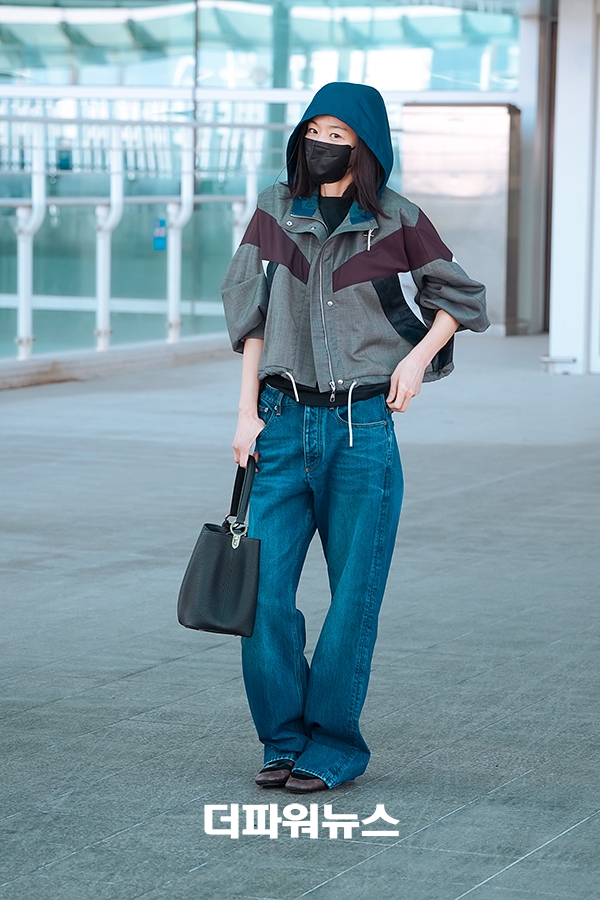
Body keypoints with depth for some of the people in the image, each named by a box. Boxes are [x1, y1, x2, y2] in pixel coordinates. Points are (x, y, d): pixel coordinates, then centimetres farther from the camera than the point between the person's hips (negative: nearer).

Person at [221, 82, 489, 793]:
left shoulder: (397, 223, 0)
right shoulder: (276, 211, 6)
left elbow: (460, 298, 12)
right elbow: (251, 314, 9)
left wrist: (417, 357, -3)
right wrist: (247, 411, 3)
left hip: (362, 428, -2)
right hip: (284, 421, 2)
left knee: (353, 595, 2)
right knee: (263, 591, -2)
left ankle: (332, 747, 13)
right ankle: (284, 739, 13)